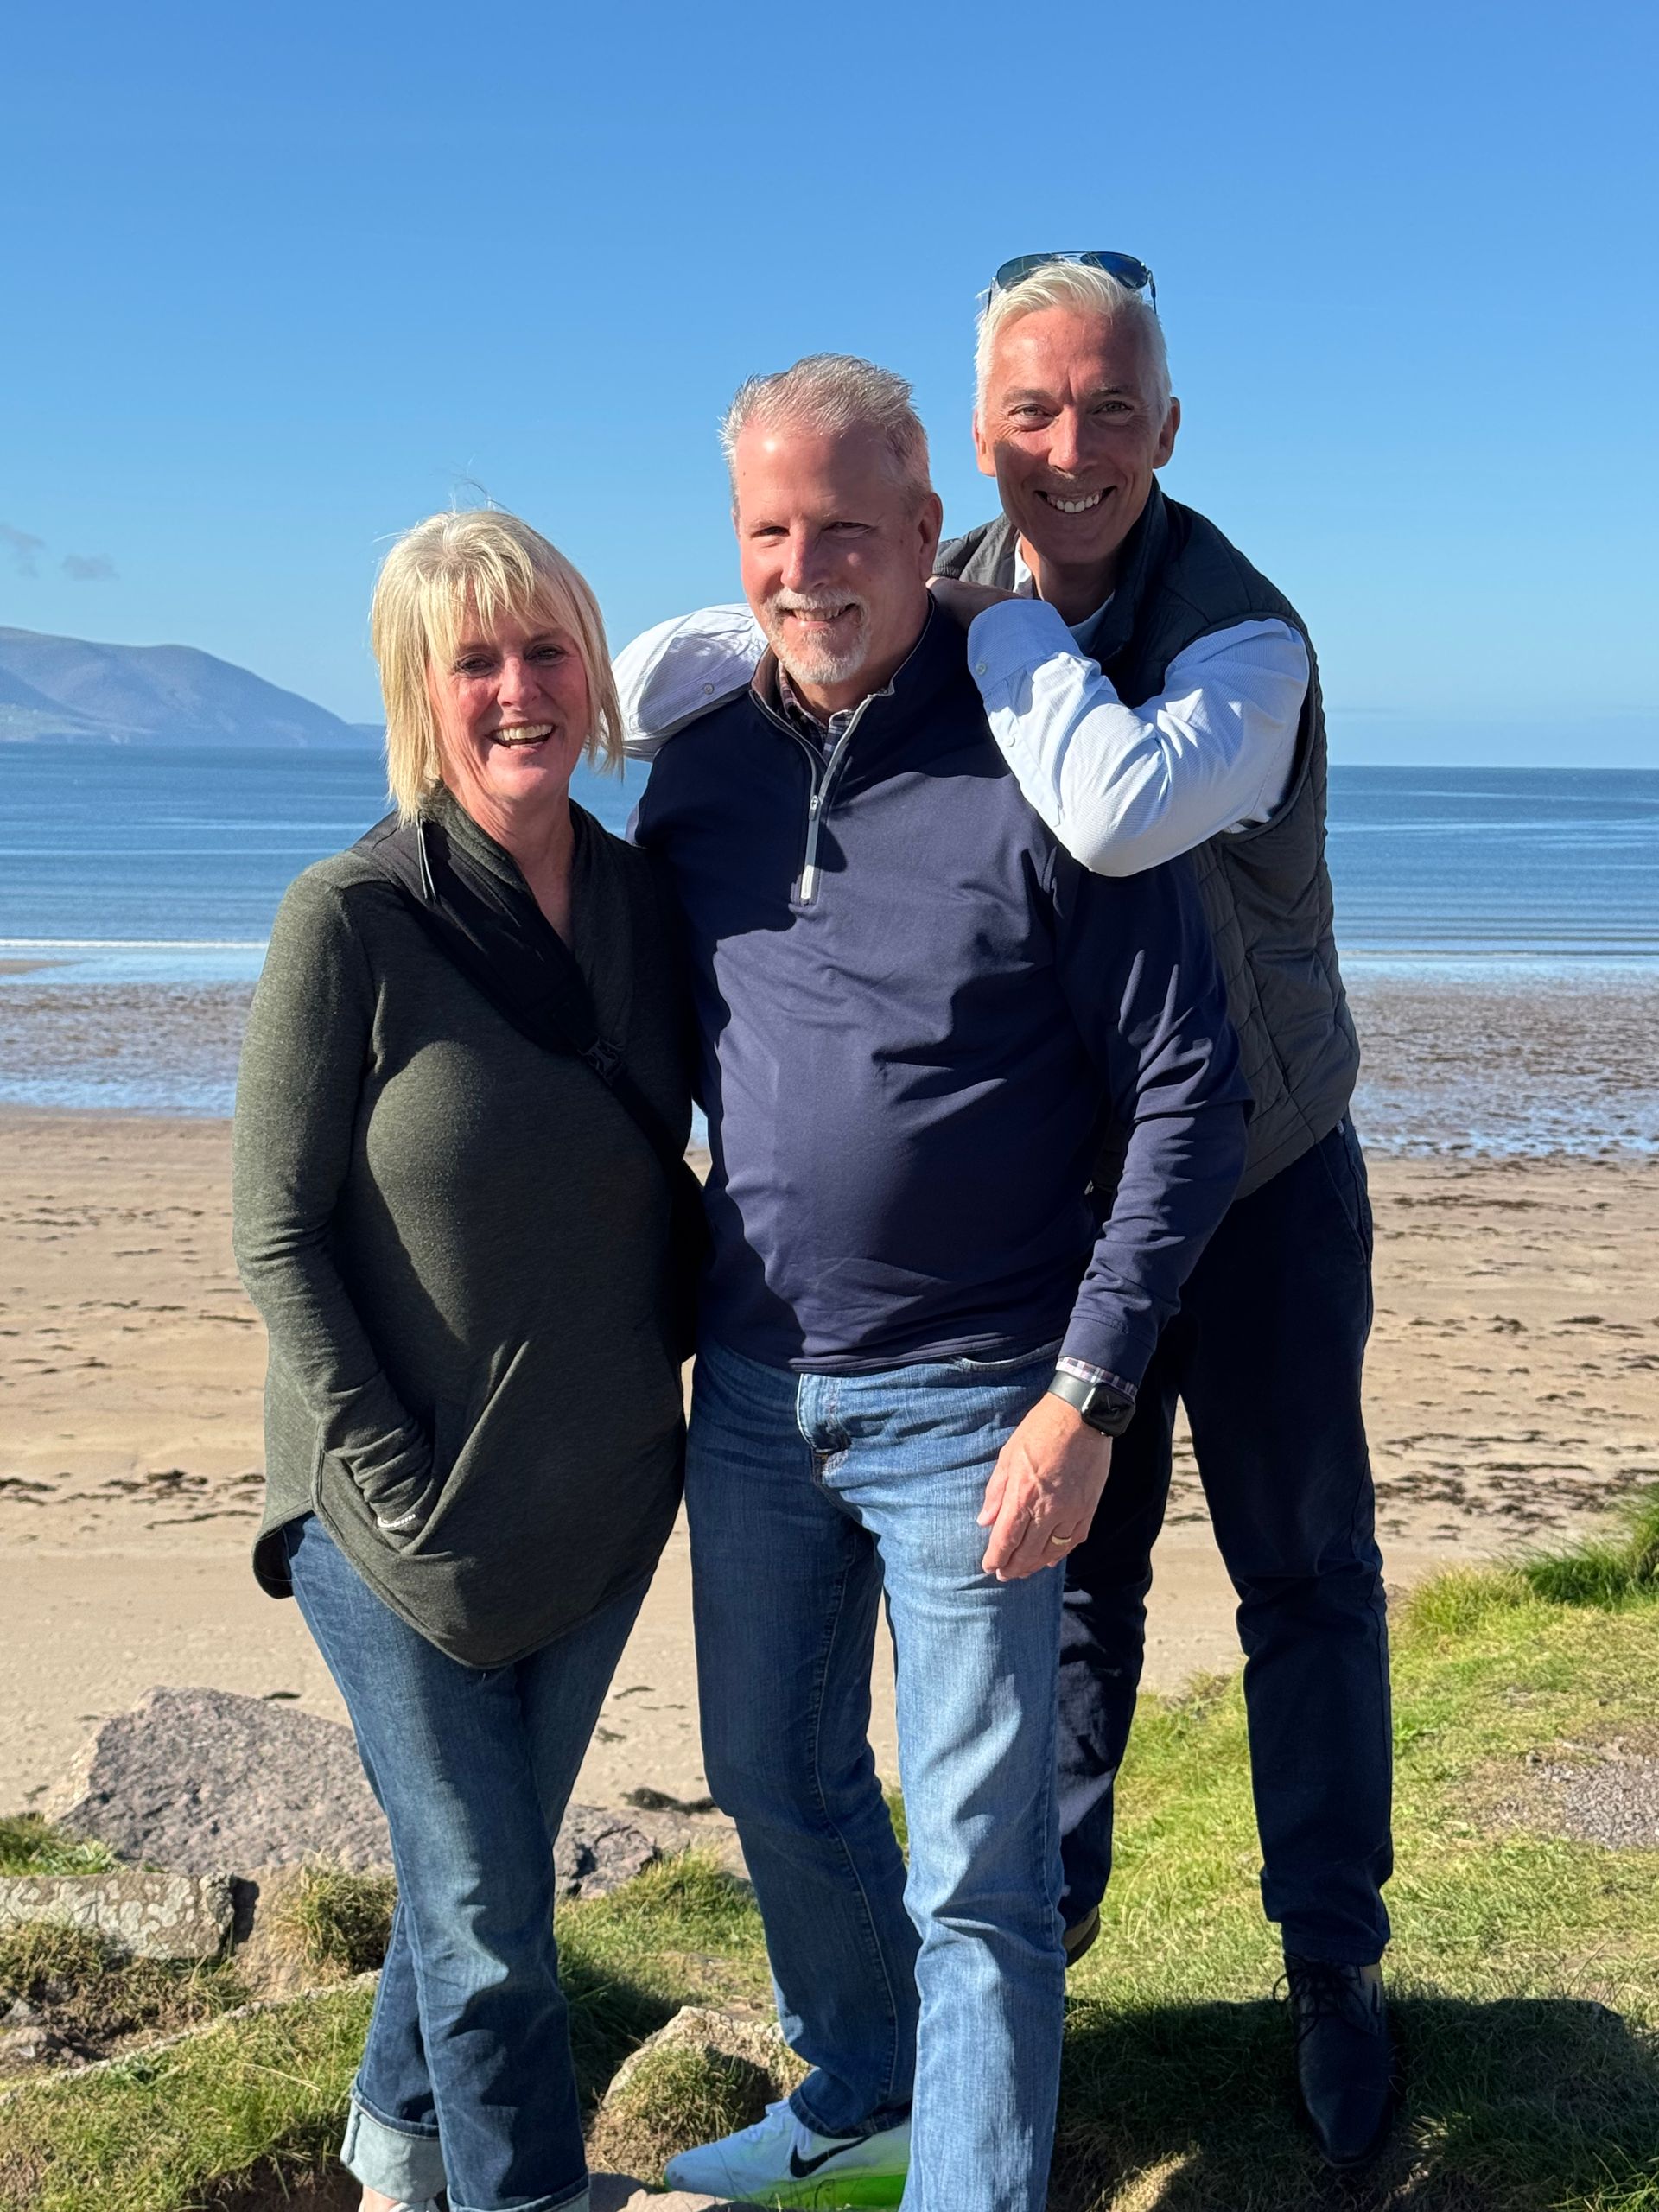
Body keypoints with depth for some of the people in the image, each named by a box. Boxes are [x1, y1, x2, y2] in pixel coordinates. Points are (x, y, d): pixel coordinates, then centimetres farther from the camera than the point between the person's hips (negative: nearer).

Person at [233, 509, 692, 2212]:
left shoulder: (644, 899, 0)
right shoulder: (349, 919, -16)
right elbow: (276, 1234, -12)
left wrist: (676, 1354, 2)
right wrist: (397, 1484, -15)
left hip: (601, 1497, 5)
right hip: (406, 1517, -5)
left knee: (487, 1861, 21)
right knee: (486, 1913, 5)